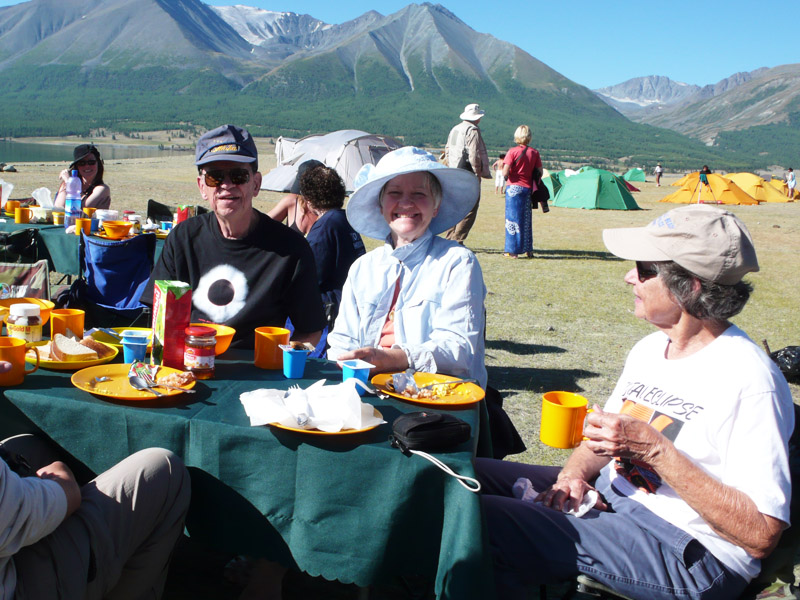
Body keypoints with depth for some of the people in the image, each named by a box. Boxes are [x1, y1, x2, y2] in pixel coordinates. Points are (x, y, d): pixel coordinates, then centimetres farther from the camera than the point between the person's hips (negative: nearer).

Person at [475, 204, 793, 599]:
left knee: (484, 522, -25)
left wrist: (655, 449, -26)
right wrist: (575, 473, -3)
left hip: (689, 555, -8)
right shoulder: (650, 348, 9)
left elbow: (760, 536, -23)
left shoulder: (750, 380, -20)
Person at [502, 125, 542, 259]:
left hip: (514, 188, -4)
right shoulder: (534, 152, 2)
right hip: (528, 188, 4)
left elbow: (505, 173, -16)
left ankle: (512, 251, 0)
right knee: (526, 219, 13)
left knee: (513, 218, 0)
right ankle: (528, 250, 18)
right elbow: (540, 173, 3)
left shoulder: (512, 152, -10)